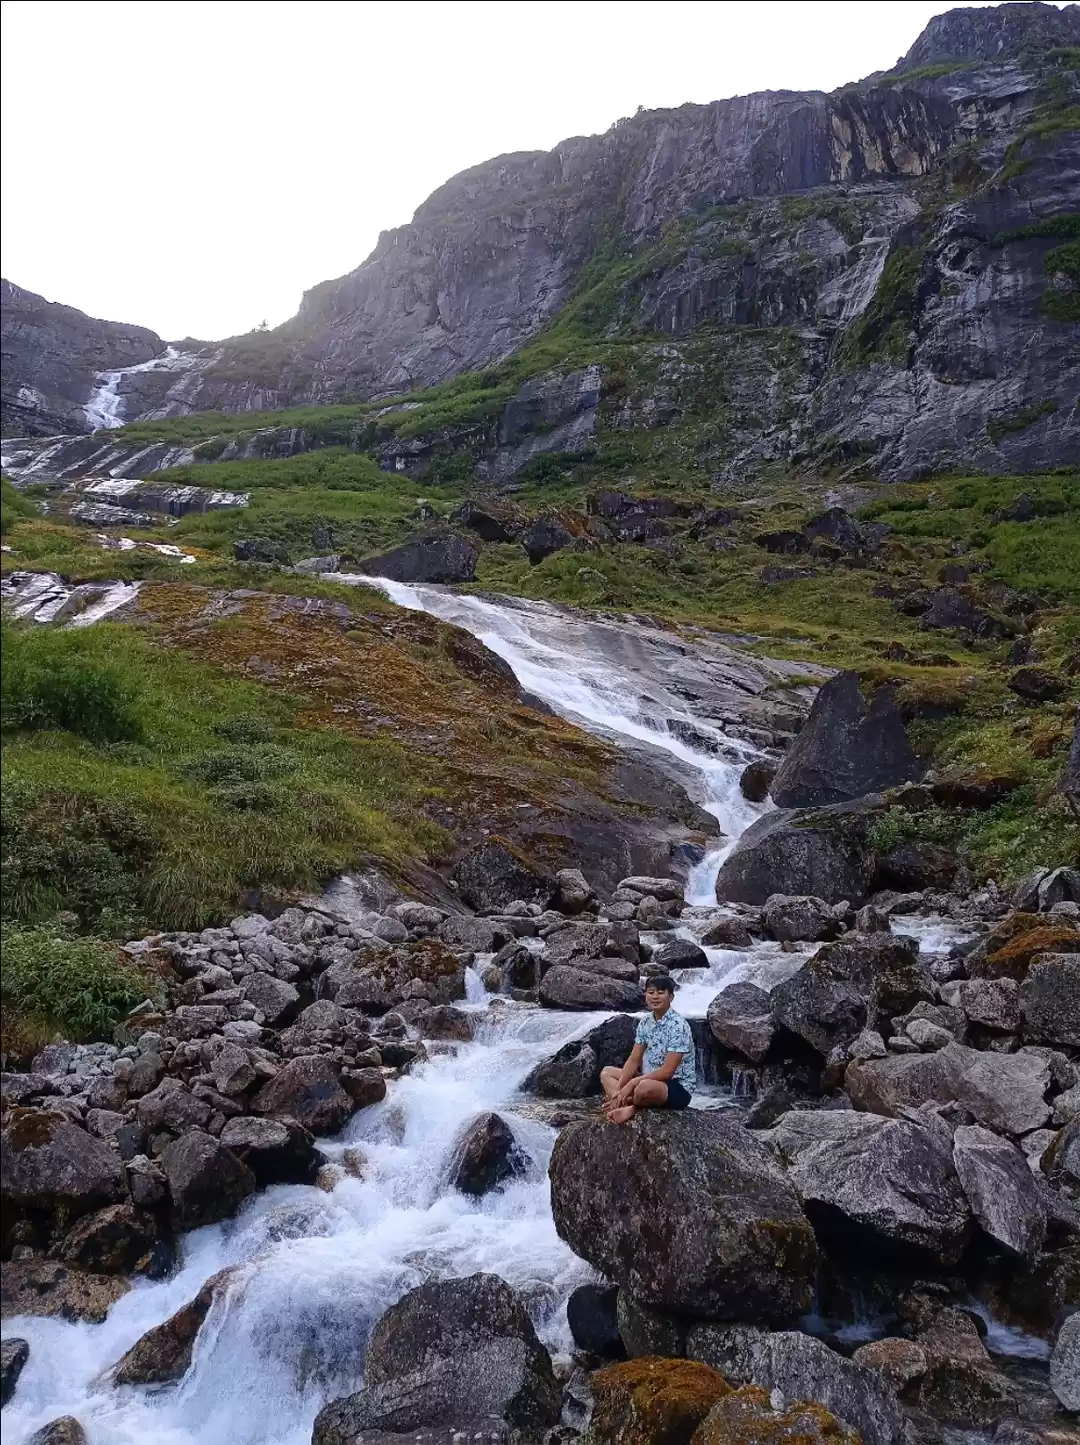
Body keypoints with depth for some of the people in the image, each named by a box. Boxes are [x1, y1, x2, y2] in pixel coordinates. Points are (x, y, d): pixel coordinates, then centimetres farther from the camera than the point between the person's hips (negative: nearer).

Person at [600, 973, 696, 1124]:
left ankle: (629, 1105, -7)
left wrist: (632, 1083, -24)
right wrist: (618, 1089, -10)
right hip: (652, 1080, 9)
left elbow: (667, 1071, -24)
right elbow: (634, 1060, 4)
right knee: (606, 1073, 6)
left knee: (644, 1087, -40)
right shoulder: (645, 1022, 4)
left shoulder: (678, 1026, -20)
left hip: (678, 1089, -9)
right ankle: (628, 1107, -20)